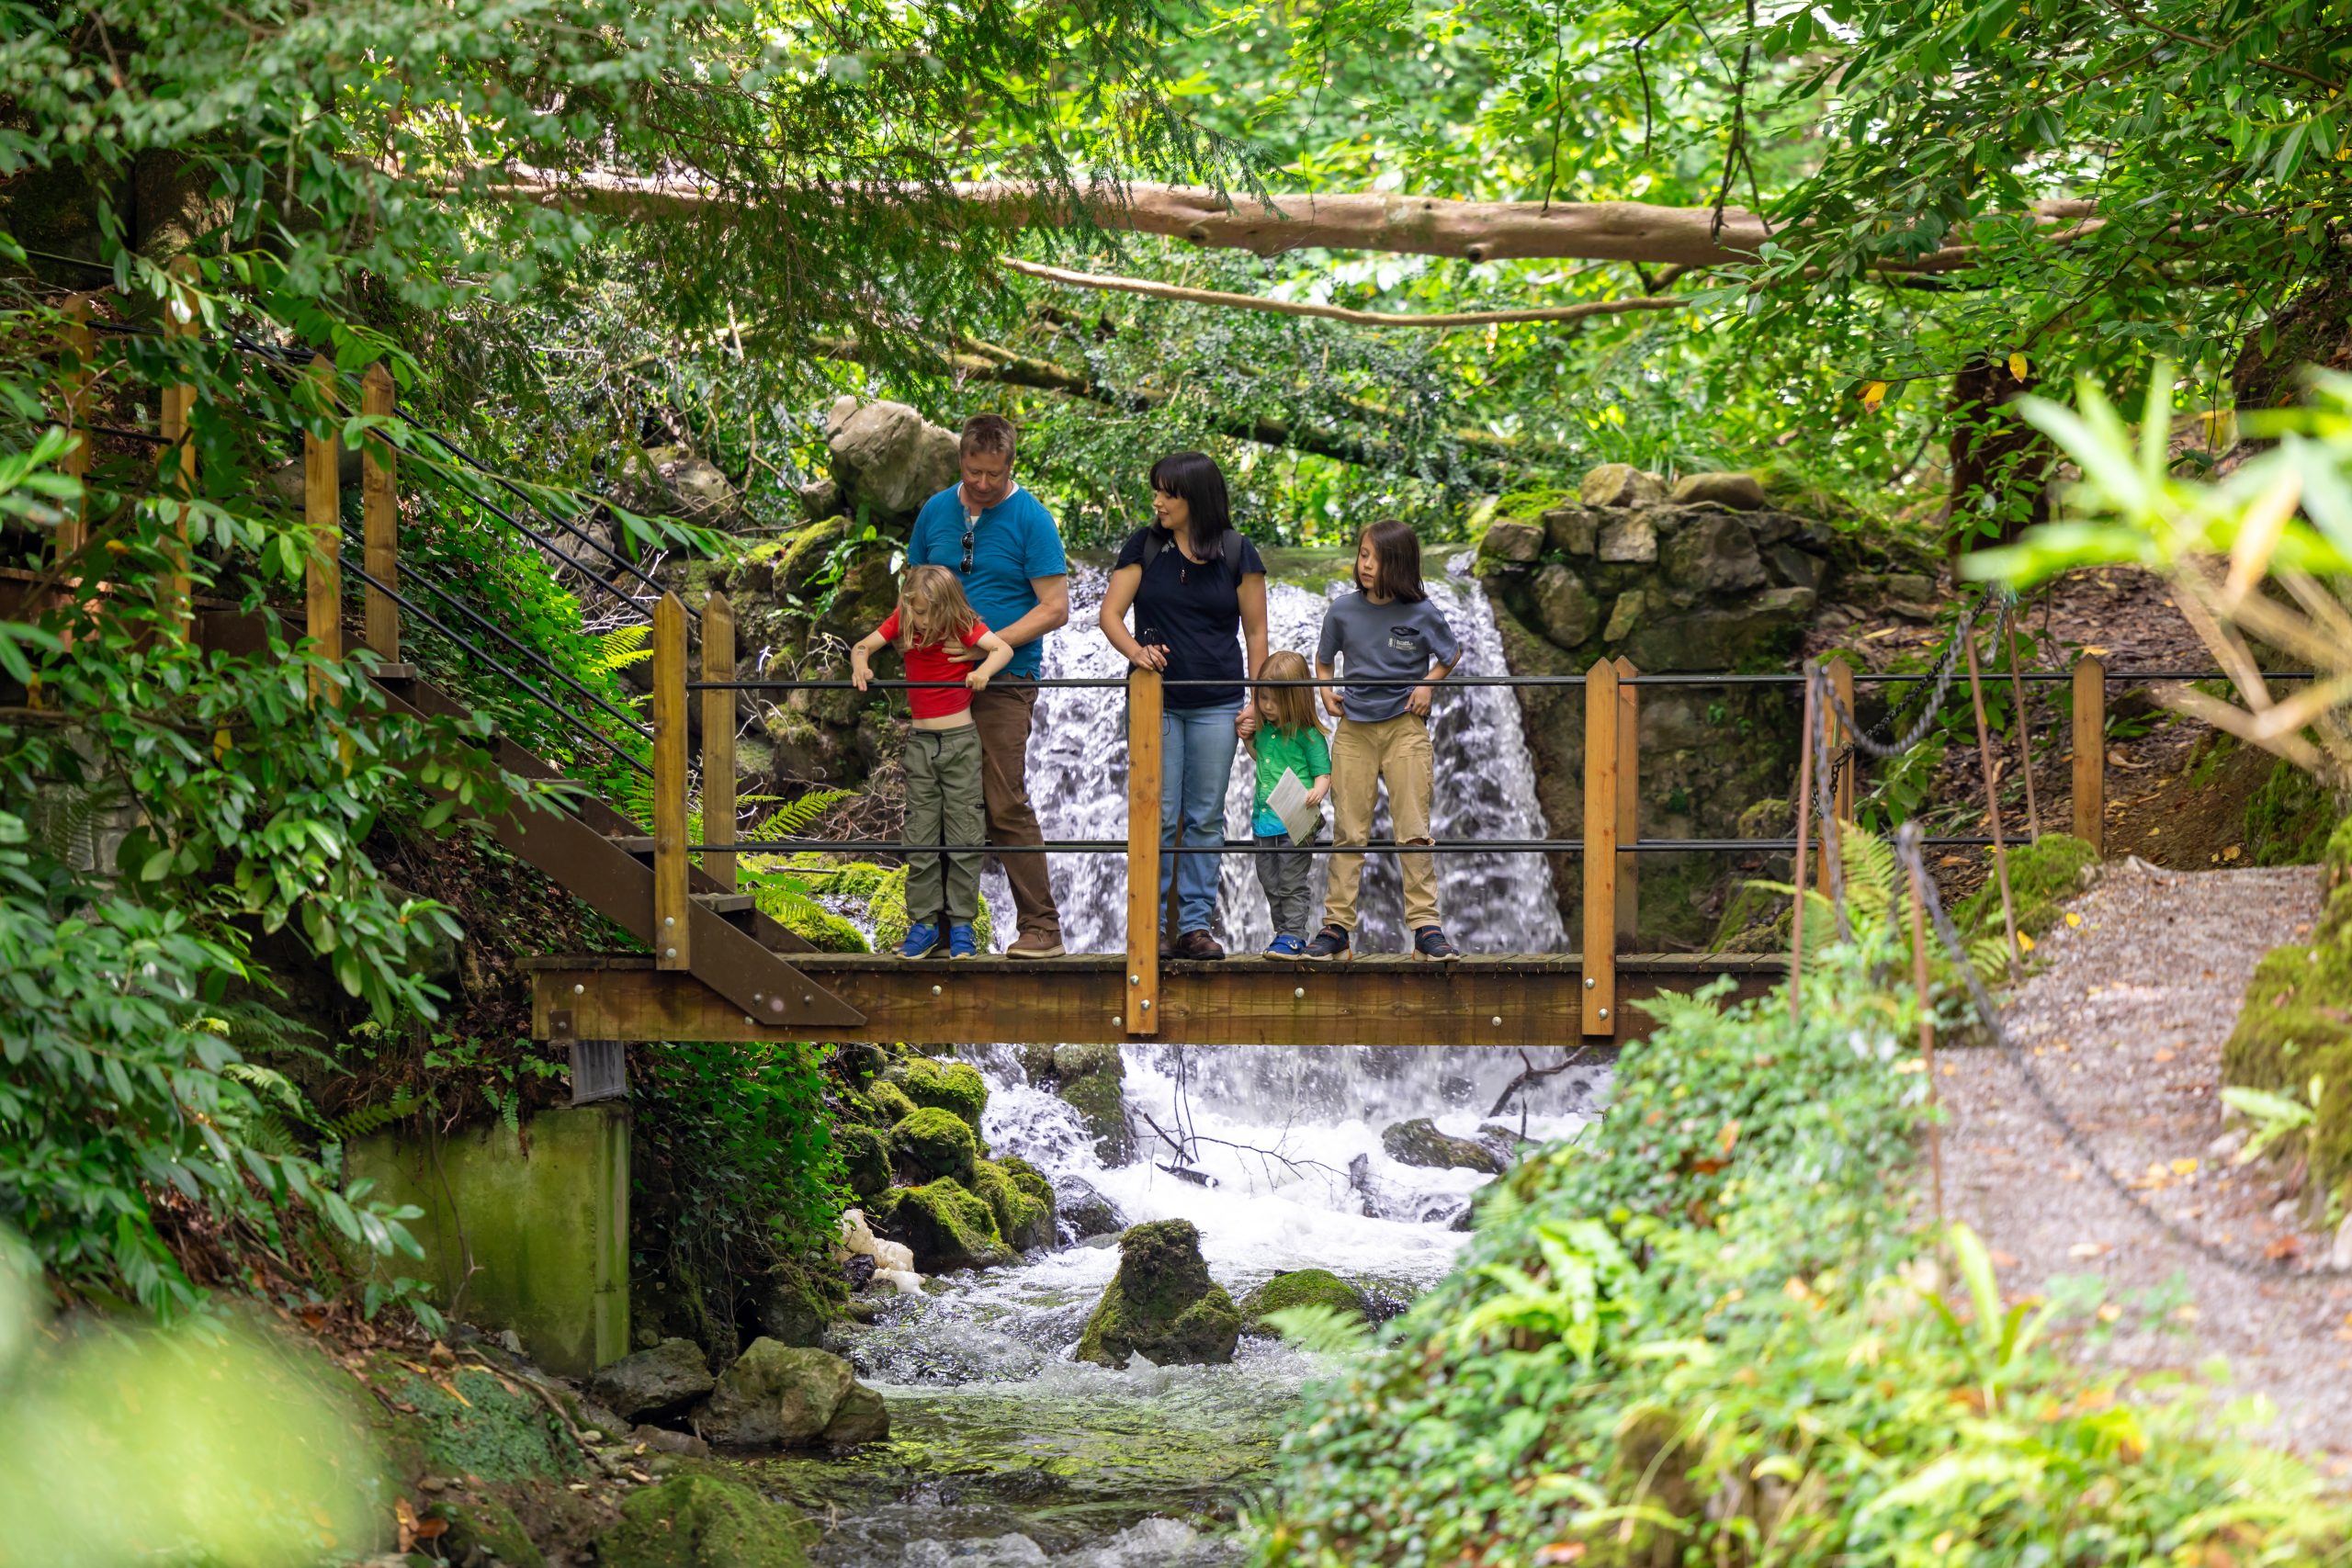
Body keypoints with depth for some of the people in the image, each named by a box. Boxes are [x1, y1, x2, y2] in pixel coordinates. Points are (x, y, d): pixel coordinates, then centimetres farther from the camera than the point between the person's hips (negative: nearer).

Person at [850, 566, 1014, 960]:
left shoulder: (964, 626, -10)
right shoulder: (902, 622, 0)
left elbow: (1004, 648, -22)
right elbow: (863, 645, -1)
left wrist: (984, 670, -42)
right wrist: (860, 663, -24)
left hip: (960, 739, -3)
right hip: (921, 742, 3)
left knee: (963, 835, -2)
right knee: (920, 838, 3)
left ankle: (961, 924, 4)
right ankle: (924, 923, 8)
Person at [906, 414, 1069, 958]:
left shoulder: (1030, 519, -4)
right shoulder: (935, 512, 11)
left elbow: (1055, 608, -7)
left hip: (1005, 682, -5)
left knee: (1006, 805, -11)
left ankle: (1041, 927, -7)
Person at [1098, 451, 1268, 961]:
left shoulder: (1238, 554, 2)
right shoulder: (1144, 546, 3)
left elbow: (1256, 632, 6)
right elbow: (1110, 613, 0)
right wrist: (1134, 650, -20)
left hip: (1216, 706, 0)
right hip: (1155, 702, 0)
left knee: (1205, 818, 3)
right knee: (1158, 815, -3)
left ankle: (1196, 925, 7)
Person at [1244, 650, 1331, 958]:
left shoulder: (1307, 735, -10)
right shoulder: (1264, 729, 10)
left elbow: (1323, 771, -10)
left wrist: (1317, 792, -30)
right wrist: (1247, 739, 12)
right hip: (1266, 821, 8)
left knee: (1292, 884, -5)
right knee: (1271, 885, 12)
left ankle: (1294, 937, -1)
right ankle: (1283, 934, 21)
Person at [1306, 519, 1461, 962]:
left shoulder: (1420, 613, -4)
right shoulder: (1343, 610, 1)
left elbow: (1450, 654, 12)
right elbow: (1323, 658, 17)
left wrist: (1428, 685, -4)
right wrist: (1326, 689, 0)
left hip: (1405, 728, -2)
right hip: (1354, 729, 2)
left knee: (1414, 831, -2)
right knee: (1348, 831, 3)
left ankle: (1427, 928, 0)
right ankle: (1336, 927, 5)